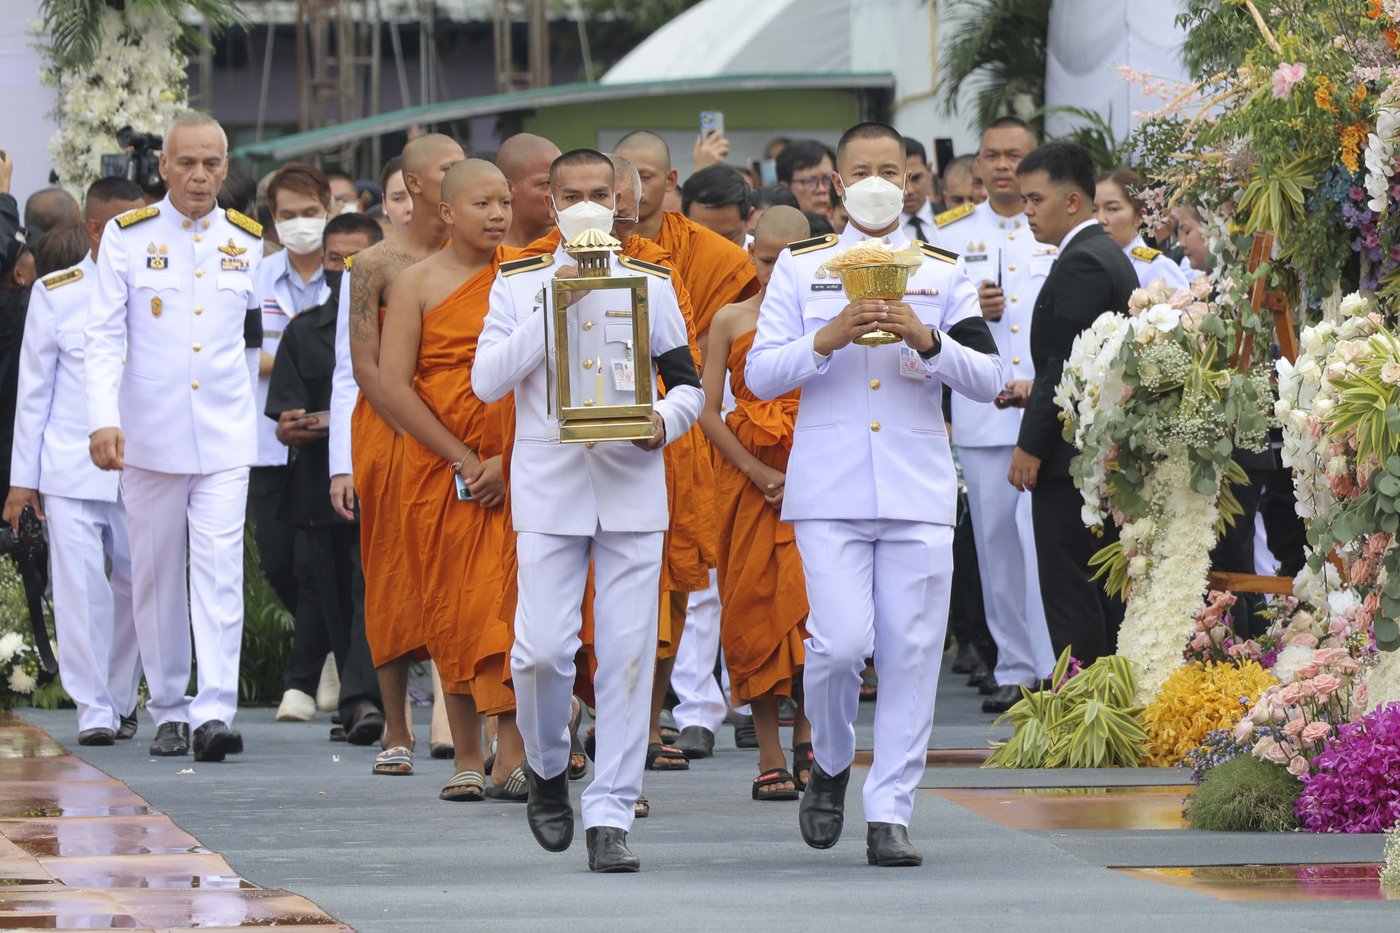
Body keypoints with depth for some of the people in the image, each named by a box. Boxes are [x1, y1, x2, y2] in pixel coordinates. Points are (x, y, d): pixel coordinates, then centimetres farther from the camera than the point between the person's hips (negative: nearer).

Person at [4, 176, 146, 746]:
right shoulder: (56, 294, 3)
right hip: (71, 466, -1)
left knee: (135, 582, 2)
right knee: (80, 583, -9)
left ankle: (120, 700, 18)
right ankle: (94, 710, -4)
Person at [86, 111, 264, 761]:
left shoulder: (247, 240, 6)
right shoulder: (127, 236, -1)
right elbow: (105, 335, -6)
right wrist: (103, 418, -17)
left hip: (225, 437, 0)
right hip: (149, 434, 0)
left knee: (219, 569, -11)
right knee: (156, 574, 6)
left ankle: (215, 712, -18)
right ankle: (168, 709, 17)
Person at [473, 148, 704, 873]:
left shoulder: (651, 283, 11)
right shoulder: (518, 283, 7)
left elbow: (687, 381, 14)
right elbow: (487, 380, -3)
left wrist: (666, 420, -8)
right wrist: (552, 308, -11)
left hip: (633, 484, 1)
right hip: (549, 482, -1)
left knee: (627, 653, -4)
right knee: (543, 647, -8)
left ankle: (610, 816, 0)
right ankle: (546, 767, 21)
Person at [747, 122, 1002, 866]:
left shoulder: (942, 272, 11)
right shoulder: (800, 268, 9)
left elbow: (987, 380, 4)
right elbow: (759, 375, 2)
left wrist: (928, 341, -13)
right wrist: (826, 341, -14)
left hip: (918, 490, 2)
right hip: (829, 490, -1)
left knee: (910, 653, -3)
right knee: (841, 641, -13)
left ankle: (890, 813, 3)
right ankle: (830, 766, 15)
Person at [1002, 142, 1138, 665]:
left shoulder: (1081, 263, -15)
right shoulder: (1111, 256, 17)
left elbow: (1069, 364, -20)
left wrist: (1032, 445, -16)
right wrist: (1036, 391, 15)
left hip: (1070, 463, -11)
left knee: (1070, 599, -8)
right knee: (1107, 597, 12)